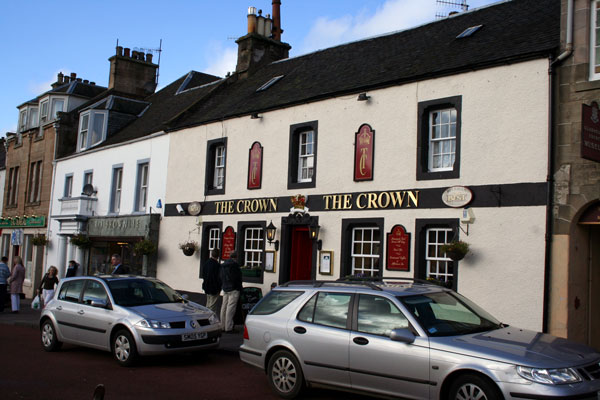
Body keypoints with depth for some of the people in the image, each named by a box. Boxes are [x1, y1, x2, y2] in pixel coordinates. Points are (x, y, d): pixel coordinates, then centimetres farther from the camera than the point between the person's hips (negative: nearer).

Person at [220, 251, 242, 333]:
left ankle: (222, 326, 18)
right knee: (230, 308, -7)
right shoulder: (234, 265, -15)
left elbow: (221, 278, 17)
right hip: (233, 289, -8)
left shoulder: (223, 265, 12)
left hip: (225, 289, 8)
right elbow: (237, 278, -15)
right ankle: (228, 328, -6)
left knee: (224, 307, 12)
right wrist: (240, 289, -6)